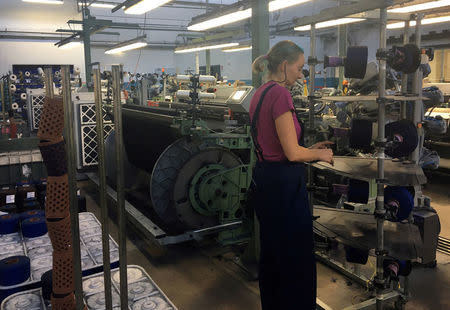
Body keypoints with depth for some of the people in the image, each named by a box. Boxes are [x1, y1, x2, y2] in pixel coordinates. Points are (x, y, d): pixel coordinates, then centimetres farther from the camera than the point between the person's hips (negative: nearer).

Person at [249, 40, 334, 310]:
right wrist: (319, 154, -2)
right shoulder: (280, 94, -17)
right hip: (284, 184, -10)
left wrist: (310, 149, 16)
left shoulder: (261, 93, 12)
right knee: (297, 258, 2)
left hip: (265, 177, 10)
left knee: (272, 252, 21)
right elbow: (292, 153, -20)